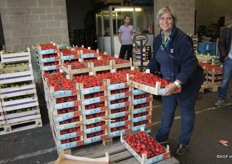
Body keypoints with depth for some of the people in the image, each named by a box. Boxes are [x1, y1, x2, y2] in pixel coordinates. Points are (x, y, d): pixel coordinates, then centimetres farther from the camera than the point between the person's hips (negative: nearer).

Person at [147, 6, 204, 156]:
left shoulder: (182, 38, -23)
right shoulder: (158, 39, 0)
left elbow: (190, 63, -29)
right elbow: (156, 60, 11)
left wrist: (177, 83, -38)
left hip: (187, 83, -6)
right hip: (169, 82, 6)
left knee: (186, 112, 12)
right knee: (167, 110, 18)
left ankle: (184, 143, 32)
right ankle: (162, 138, 37)